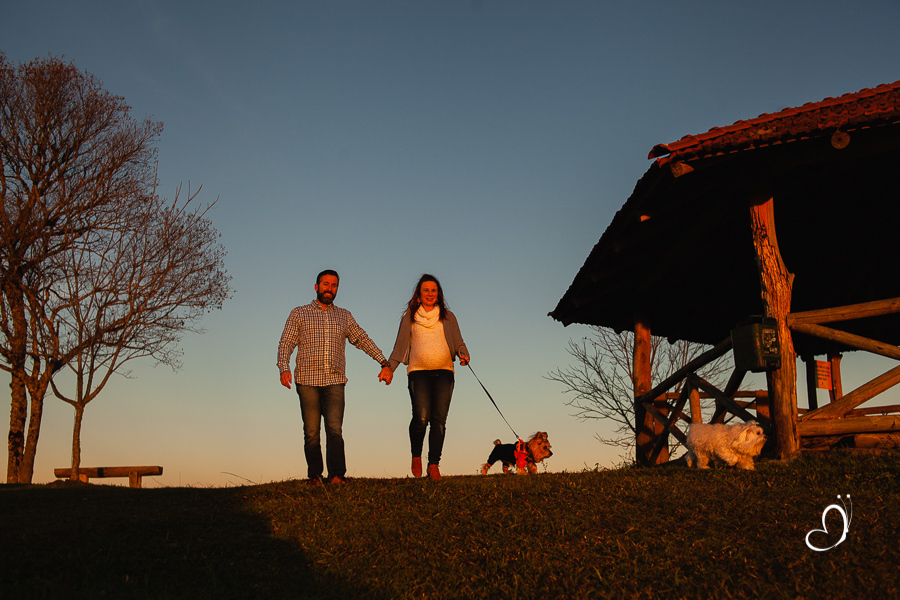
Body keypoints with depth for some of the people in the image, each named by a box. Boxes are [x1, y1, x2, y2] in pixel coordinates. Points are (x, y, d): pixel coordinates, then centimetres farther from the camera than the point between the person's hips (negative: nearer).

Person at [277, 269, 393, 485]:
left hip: (334, 381, 1)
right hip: (307, 381, -1)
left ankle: (337, 475, -17)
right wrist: (284, 368, -13)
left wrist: (384, 364, 6)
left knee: (335, 429, -12)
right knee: (311, 432, -2)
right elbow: (286, 343, 4)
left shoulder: (344, 316, 18)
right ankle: (315, 477, 7)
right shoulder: (299, 314, 11)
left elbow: (363, 340, 16)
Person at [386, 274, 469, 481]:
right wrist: (389, 367, 4)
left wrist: (463, 354, -7)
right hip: (418, 371, -1)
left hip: (443, 372, 1)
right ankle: (416, 456, 10)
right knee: (421, 417, -15)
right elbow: (400, 346, 14)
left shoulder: (448, 317, 16)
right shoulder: (409, 318, 14)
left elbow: (458, 341, 14)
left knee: (439, 419, -8)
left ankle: (433, 465, -4)